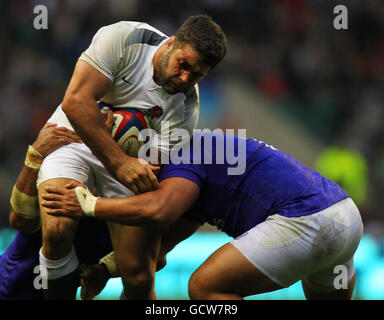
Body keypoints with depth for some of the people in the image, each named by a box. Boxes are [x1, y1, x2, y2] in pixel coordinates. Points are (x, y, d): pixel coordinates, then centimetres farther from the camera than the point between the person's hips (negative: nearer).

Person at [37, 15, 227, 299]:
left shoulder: (186, 106, -15)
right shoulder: (122, 39, -20)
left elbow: (159, 173, -18)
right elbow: (75, 101, -27)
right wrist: (120, 162, -34)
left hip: (129, 161, 2)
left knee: (138, 278, -14)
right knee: (57, 229, -31)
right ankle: (60, 292, -4)